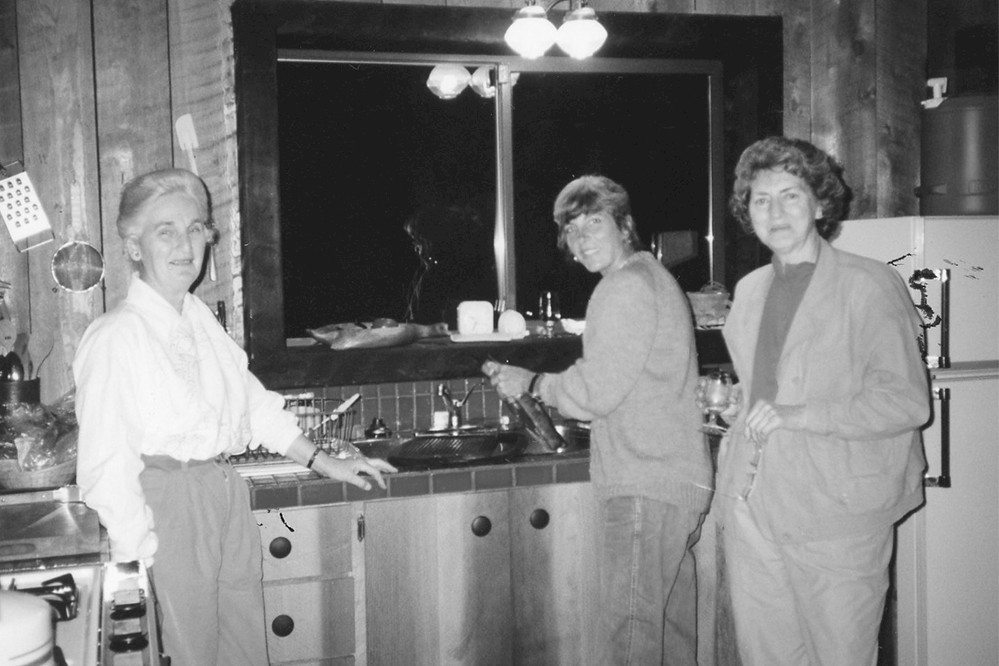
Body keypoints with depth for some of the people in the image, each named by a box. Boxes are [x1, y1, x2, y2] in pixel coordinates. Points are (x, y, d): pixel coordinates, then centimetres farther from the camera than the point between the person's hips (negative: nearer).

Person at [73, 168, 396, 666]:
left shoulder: (201, 318, 11)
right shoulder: (116, 337, -13)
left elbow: (254, 403, 20)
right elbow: (106, 469, -15)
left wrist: (324, 463, 20)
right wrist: (141, 562, -18)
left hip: (226, 494, 7)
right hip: (166, 505, -7)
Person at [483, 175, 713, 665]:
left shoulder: (626, 288, -12)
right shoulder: (651, 277, 20)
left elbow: (597, 391, -15)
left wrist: (531, 383, -2)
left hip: (643, 490, -11)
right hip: (680, 482, 11)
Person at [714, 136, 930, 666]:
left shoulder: (869, 285, -4)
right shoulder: (749, 290, 16)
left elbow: (907, 401, -10)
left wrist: (800, 415, -17)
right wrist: (736, 464, 11)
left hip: (836, 509, -5)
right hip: (751, 505, 5)